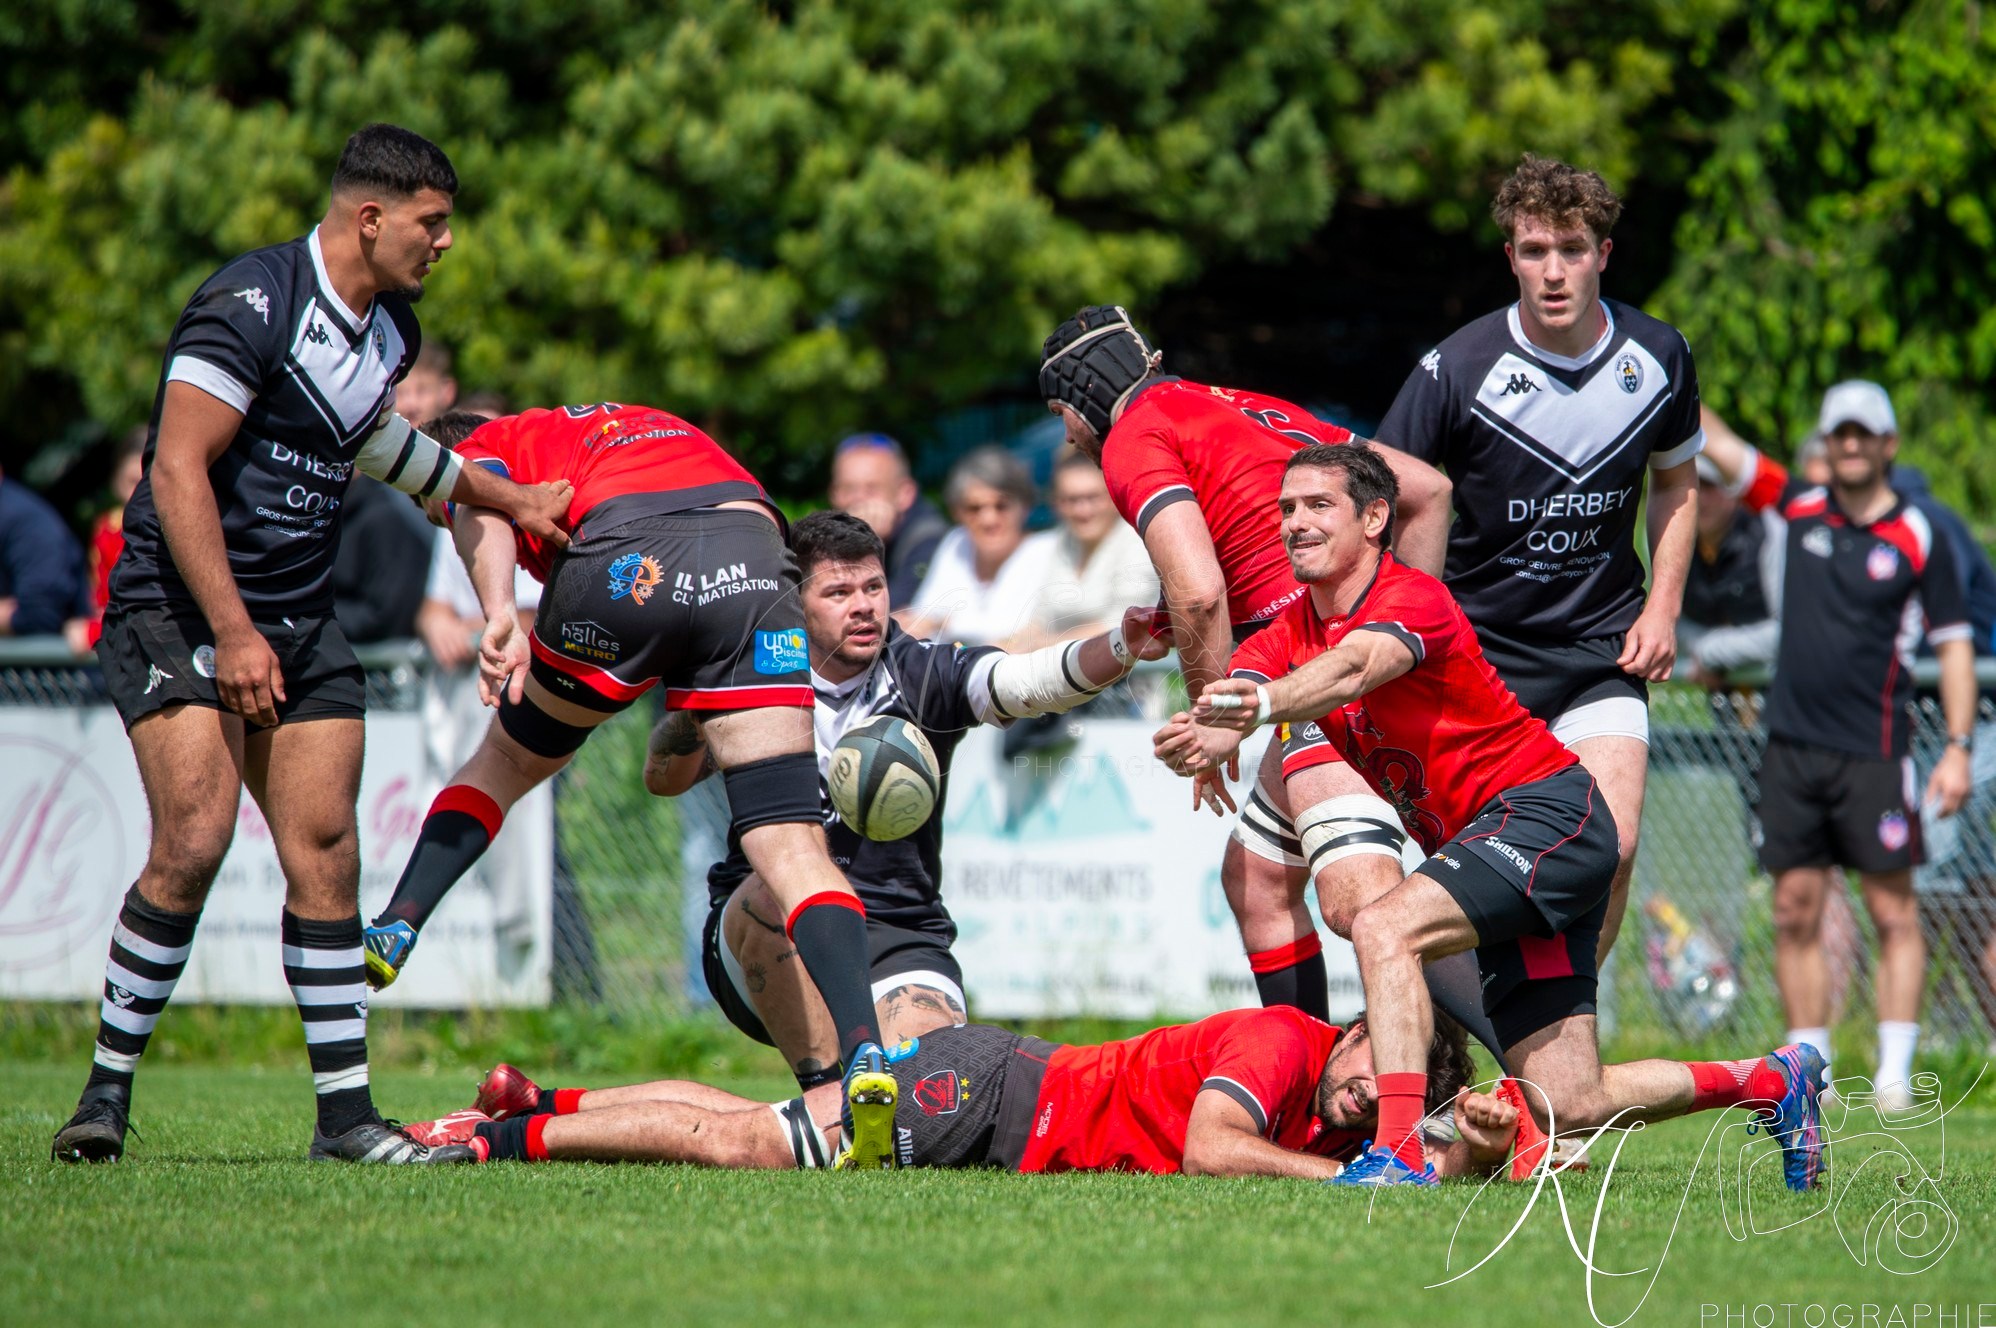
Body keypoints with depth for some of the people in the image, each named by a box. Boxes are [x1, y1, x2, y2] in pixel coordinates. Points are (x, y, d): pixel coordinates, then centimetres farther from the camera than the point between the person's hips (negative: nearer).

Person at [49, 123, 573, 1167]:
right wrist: (233, 631, -24)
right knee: (194, 843, -19)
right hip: (180, 611, -7)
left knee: (325, 854, -1)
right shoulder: (251, 304, -17)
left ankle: (346, 1114, 3)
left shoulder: (389, 327, 11)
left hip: (302, 624, 8)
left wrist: (510, 500, 38)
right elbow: (177, 471, -21)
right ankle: (108, 1086, -6)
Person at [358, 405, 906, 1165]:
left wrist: (498, 612, -15)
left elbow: (483, 512, 1)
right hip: (755, 561, 3)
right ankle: (863, 1051, -20)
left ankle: (393, 933, 21)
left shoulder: (481, 451, 28)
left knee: (507, 764, 26)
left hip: (628, 565, -3)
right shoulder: (650, 427, 45)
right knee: (790, 841, -3)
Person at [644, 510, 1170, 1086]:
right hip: (756, 936, 0)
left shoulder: (923, 675, 1)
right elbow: (664, 780, -10)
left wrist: (1120, 648, -37)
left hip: (898, 938, 0)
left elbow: (1028, 678, -17)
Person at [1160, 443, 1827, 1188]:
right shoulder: (1289, 637, 6)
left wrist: (1263, 703, -57)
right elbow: (1231, 700, -13)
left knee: (1384, 929, -30)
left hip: (1547, 810, -8)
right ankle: (1770, 1081, 25)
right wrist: (1204, 740, -37)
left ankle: (1400, 1150, -34)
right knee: (1567, 1107, 4)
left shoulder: (1413, 599, -16)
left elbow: (1353, 667, -37)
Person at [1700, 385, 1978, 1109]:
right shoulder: (1800, 506, 8)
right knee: (1796, 911, 3)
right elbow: (1715, 443, 11)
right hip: (1792, 747, 4)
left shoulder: (1918, 537, -1)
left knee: (1893, 912, -4)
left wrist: (1959, 748, -8)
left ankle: (1895, 1071, -4)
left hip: (1874, 751, -4)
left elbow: (1955, 644, -1)